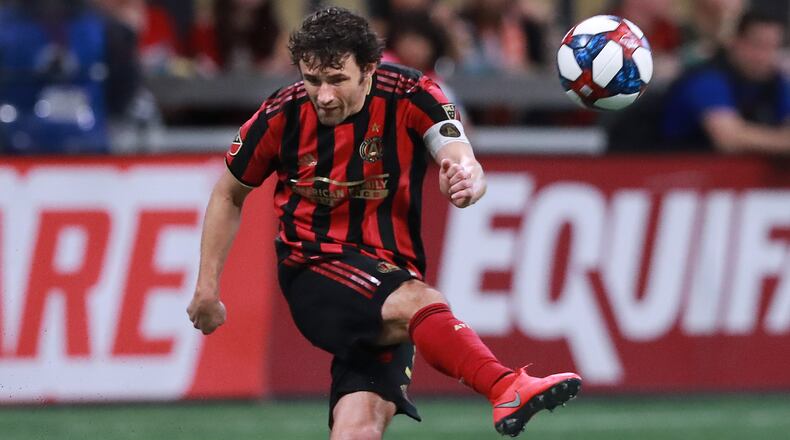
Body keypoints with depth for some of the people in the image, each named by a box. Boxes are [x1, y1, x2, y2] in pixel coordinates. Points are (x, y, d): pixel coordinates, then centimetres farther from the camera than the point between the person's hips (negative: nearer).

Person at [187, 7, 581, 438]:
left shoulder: (410, 96, -8)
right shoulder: (282, 116, -6)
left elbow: (464, 164, -22)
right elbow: (229, 195, 11)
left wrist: (467, 180, -47)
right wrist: (207, 286, 11)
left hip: (390, 275, 2)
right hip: (313, 271, -2)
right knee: (419, 303, -35)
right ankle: (508, 389, -56)